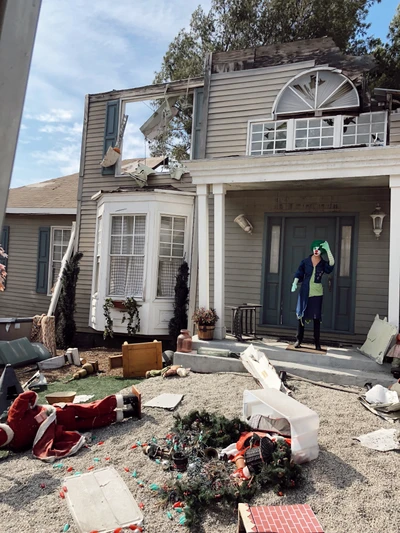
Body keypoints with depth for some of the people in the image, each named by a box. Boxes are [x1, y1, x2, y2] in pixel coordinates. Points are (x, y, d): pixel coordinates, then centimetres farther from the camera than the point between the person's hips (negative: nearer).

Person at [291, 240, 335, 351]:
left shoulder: (323, 263, 1)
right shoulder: (305, 261, 3)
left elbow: (332, 264, -20)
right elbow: (298, 274, 4)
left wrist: (328, 249, -23)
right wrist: (294, 283, -11)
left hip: (317, 293, 0)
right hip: (305, 292, 0)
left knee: (316, 317, 2)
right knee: (301, 315, 3)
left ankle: (317, 343, 9)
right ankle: (299, 340, 13)